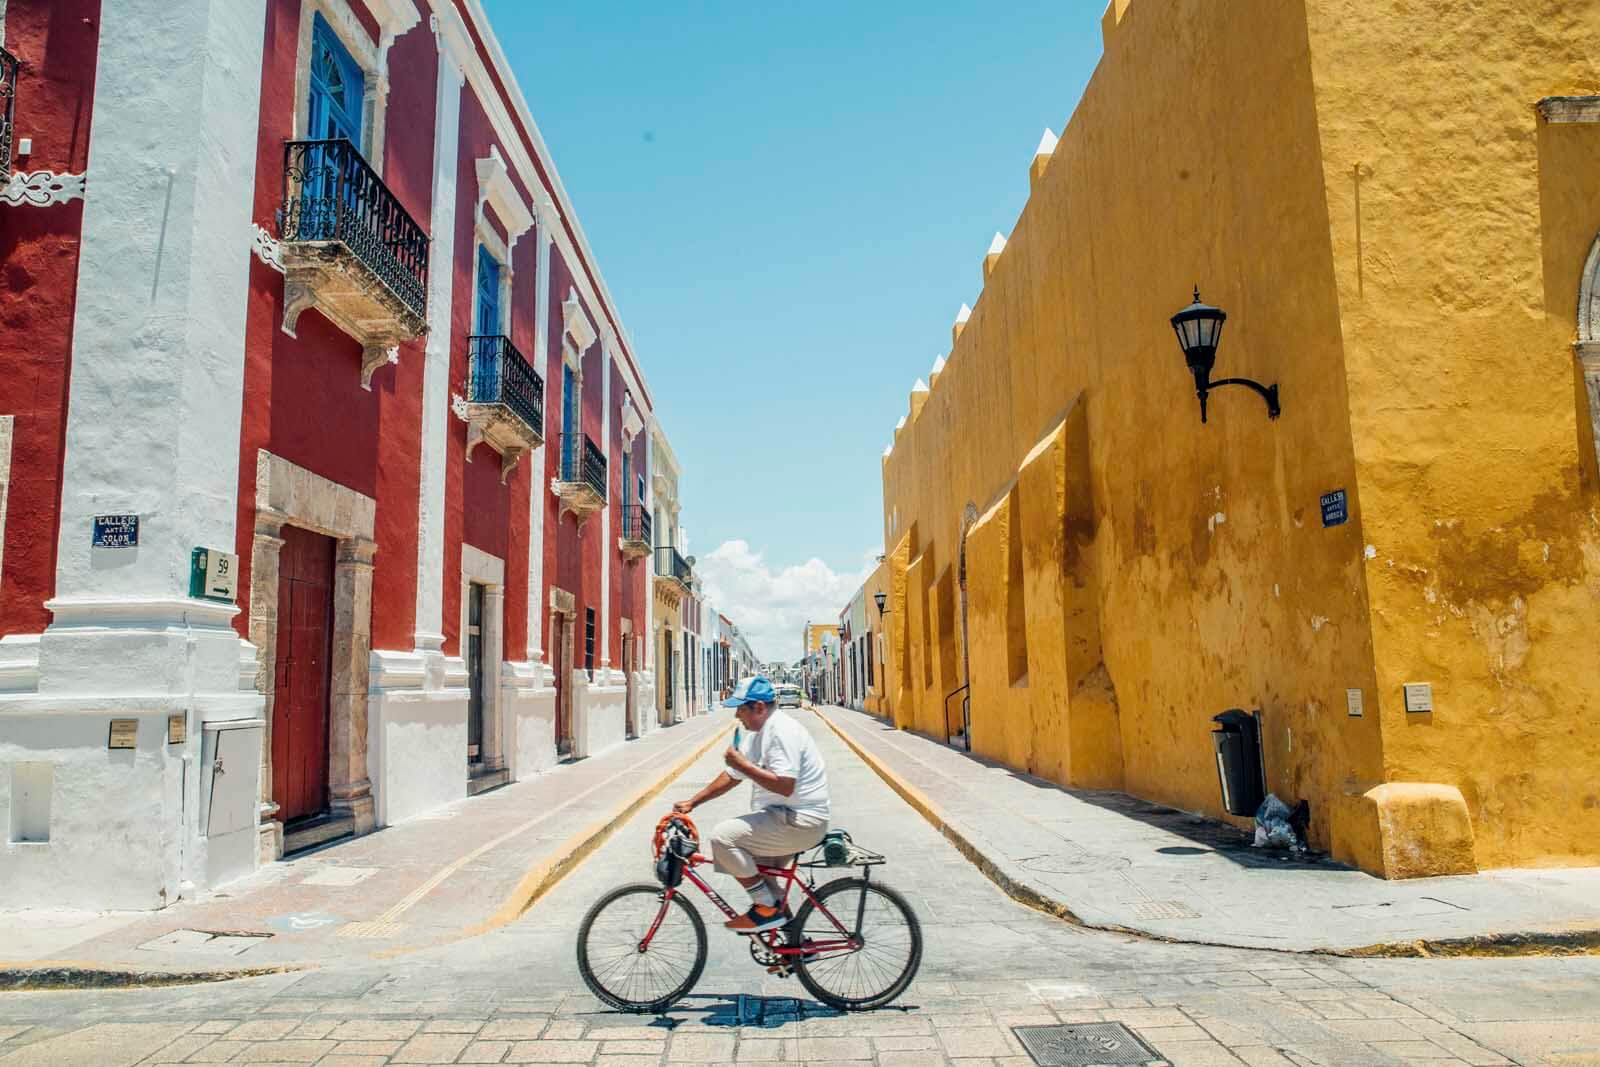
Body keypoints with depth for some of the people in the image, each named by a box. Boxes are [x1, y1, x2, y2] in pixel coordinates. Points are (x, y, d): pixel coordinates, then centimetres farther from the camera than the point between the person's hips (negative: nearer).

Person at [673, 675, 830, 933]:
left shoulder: (782, 731, -18)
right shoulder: (758, 732, 14)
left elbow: (784, 785, -28)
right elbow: (732, 776, 19)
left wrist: (743, 764, -20)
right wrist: (692, 803, 15)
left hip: (799, 821, -11)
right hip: (784, 817, 11)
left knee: (722, 836, -18)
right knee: (758, 874, 22)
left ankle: (768, 909, -8)